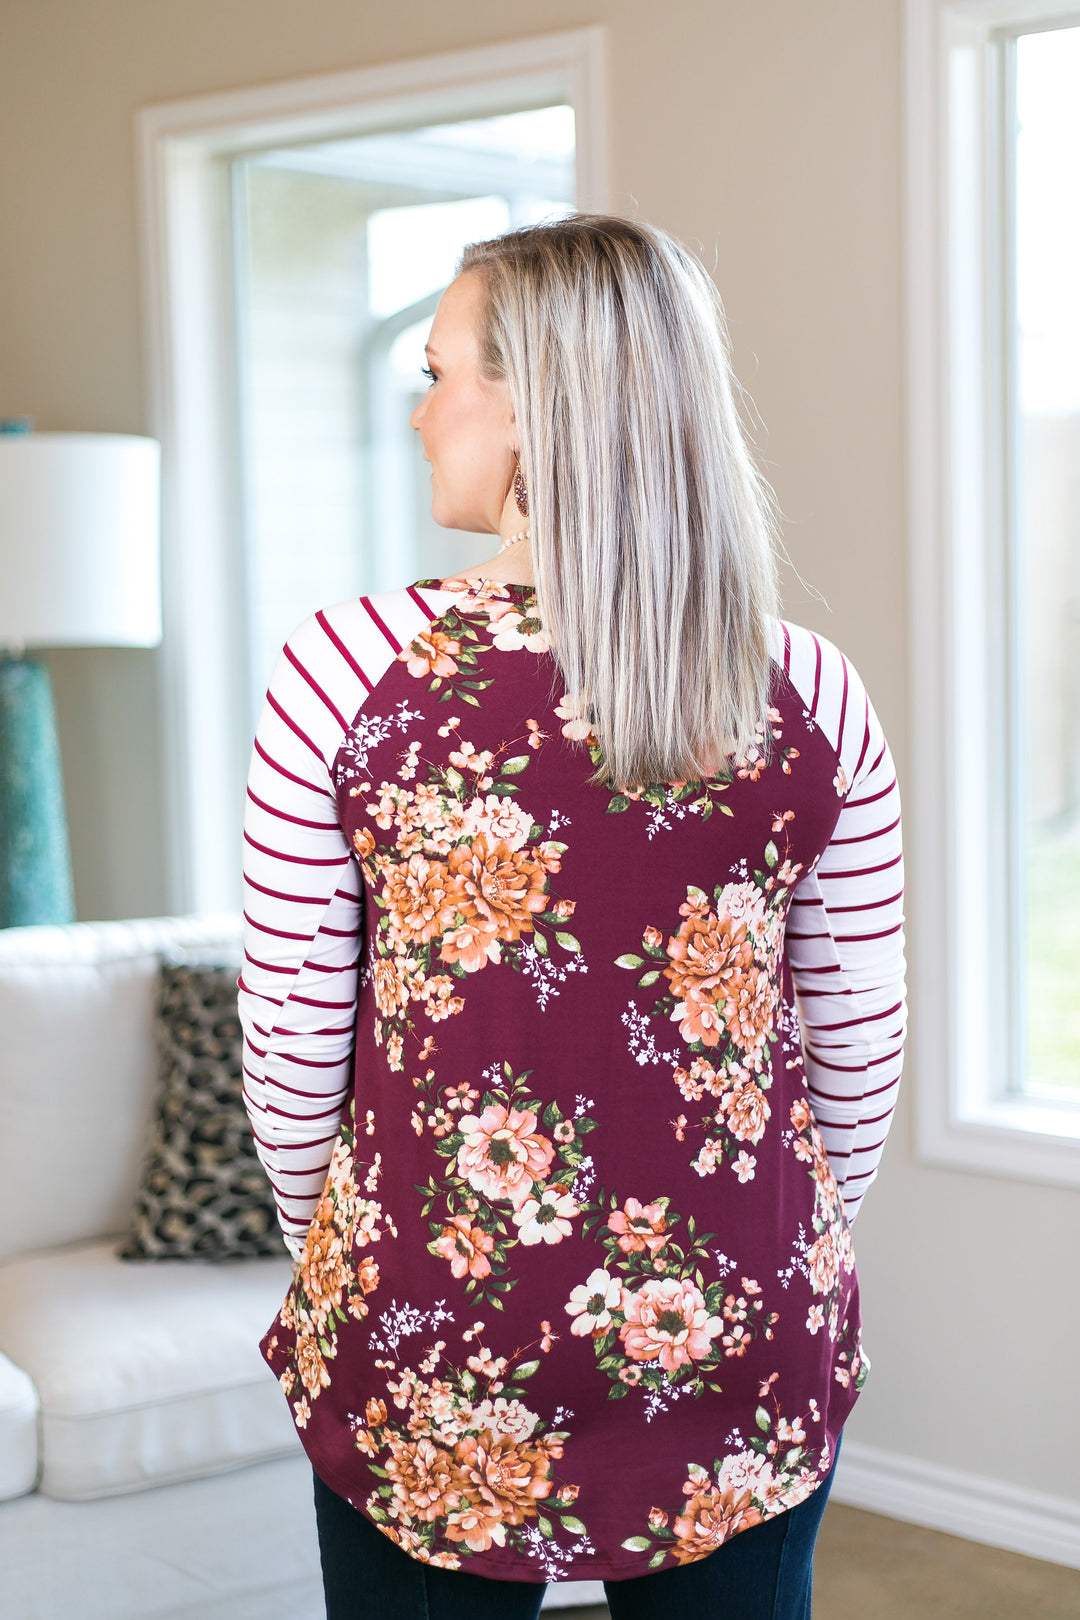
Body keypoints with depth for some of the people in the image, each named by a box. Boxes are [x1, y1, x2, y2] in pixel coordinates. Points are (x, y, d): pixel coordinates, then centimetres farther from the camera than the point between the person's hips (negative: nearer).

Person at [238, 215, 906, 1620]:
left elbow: (292, 1045, -6)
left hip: (427, 1357, -1)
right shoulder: (813, 696, -7)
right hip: (748, 1367, 2)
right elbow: (860, 1053, 1)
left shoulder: (349, 668, -13)